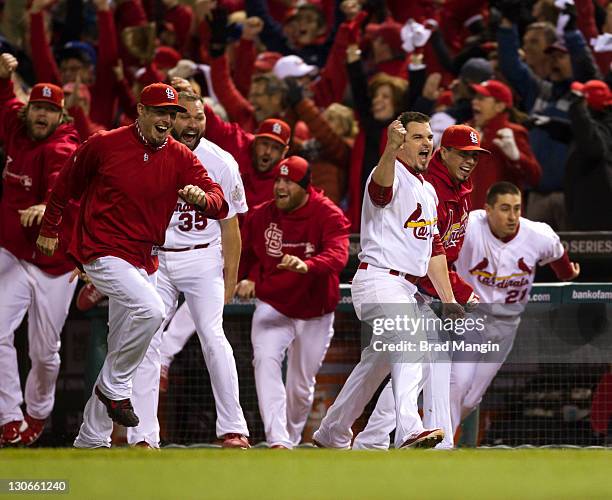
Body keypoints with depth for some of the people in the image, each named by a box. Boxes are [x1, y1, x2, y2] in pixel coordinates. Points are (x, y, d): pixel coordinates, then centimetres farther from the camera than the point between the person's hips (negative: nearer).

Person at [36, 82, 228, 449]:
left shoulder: (180, 157, 1)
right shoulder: (104, 145, -7)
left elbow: (220, 205, -10)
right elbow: (67, 184, 9)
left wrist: (202, 198, -33)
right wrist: (50, 229, 17)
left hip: (145, 261, 6)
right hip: (103, 251, -6)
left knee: (122, 354, 10)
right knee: (151, 310, -30)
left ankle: (91, 440, 21)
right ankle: (115, 388, -11)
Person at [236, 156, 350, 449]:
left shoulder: (328, 215, -14)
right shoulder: (261, 216, -3)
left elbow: (338, 255, -32)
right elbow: (247, 254, 16)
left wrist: (306, 266, -51)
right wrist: (250, 279, -4)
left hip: (315, 314, -1)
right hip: (272, 307, 1)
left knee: (302, 386, 9)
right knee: (265, 359, -26)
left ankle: (292, 438, 35)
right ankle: (278, 441, -32)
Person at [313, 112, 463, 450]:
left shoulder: (428, 191, 20)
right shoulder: (393, 176, -9)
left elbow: (433, 249, 24)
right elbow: (381, 182, -36)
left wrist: (449, 300, 18)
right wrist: (391, 150, -57)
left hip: (406, 289, 10)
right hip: (378, 280, -10)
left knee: (376, 364, 18)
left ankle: (332, 435, 31)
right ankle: (408, 431, -44)